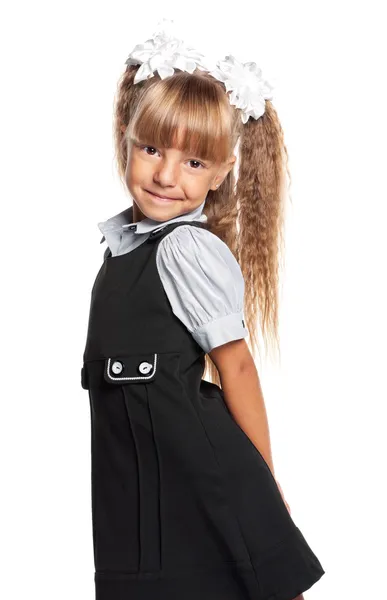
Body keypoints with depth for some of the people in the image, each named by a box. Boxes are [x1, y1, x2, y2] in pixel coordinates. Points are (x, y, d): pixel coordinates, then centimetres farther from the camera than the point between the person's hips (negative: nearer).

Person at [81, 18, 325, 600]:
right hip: (130, 467, 8)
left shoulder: (190, 249, -16)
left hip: (190, 464, -8)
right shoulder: (126, 238, 8)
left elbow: (235, 364, -15)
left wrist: (263, 484, -10)